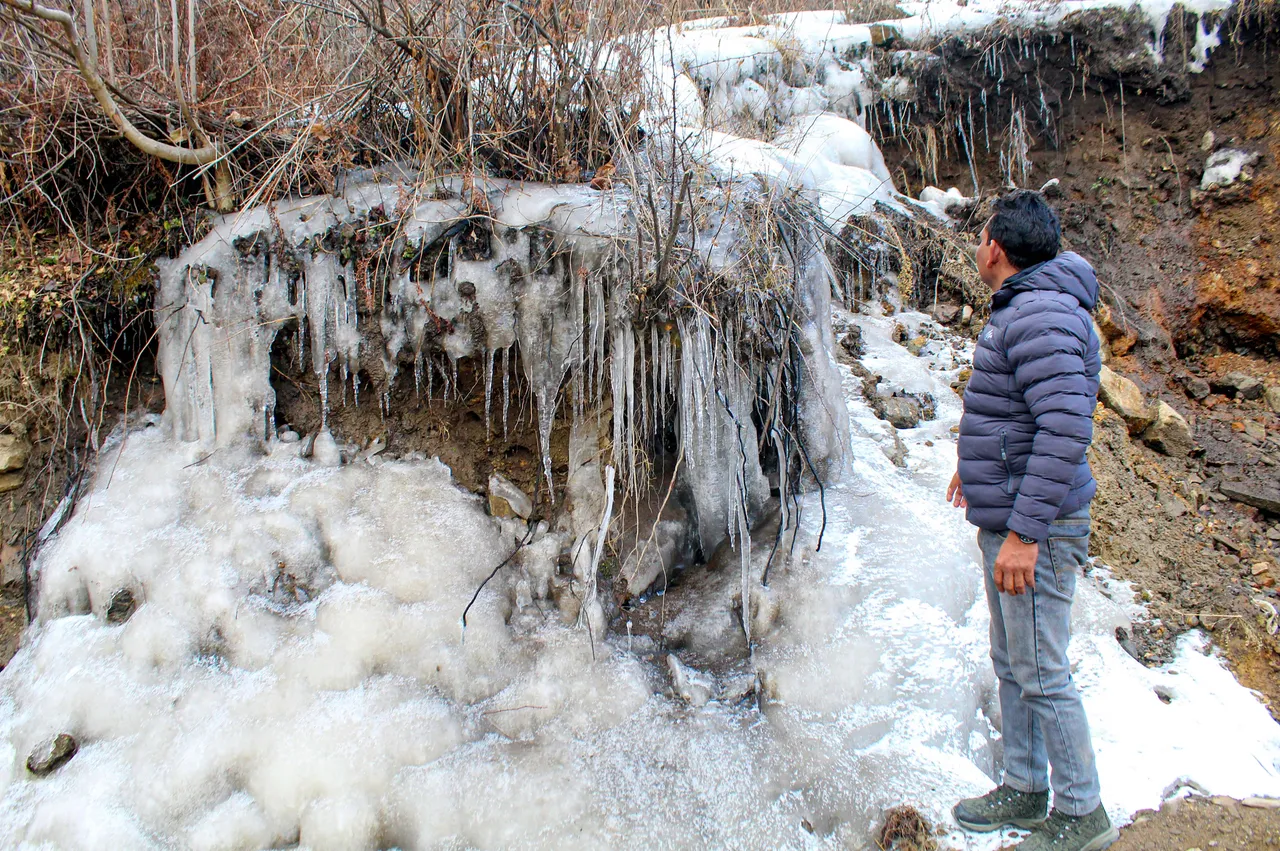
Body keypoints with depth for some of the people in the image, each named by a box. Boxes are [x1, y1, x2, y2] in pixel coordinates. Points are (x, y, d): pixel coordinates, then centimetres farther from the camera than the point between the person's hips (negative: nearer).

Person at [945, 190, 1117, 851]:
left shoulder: (1044, 316, -20)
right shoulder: (1019, 311, 13)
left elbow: (1067, 427, -29)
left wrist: (1023, 532, -29)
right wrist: (977, 463, 37)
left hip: (1035, 528, -10)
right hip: (1007, 521, 10)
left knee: (1041, 675, 1)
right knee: (1011, 666, 18)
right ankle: (1025, 790, 32)